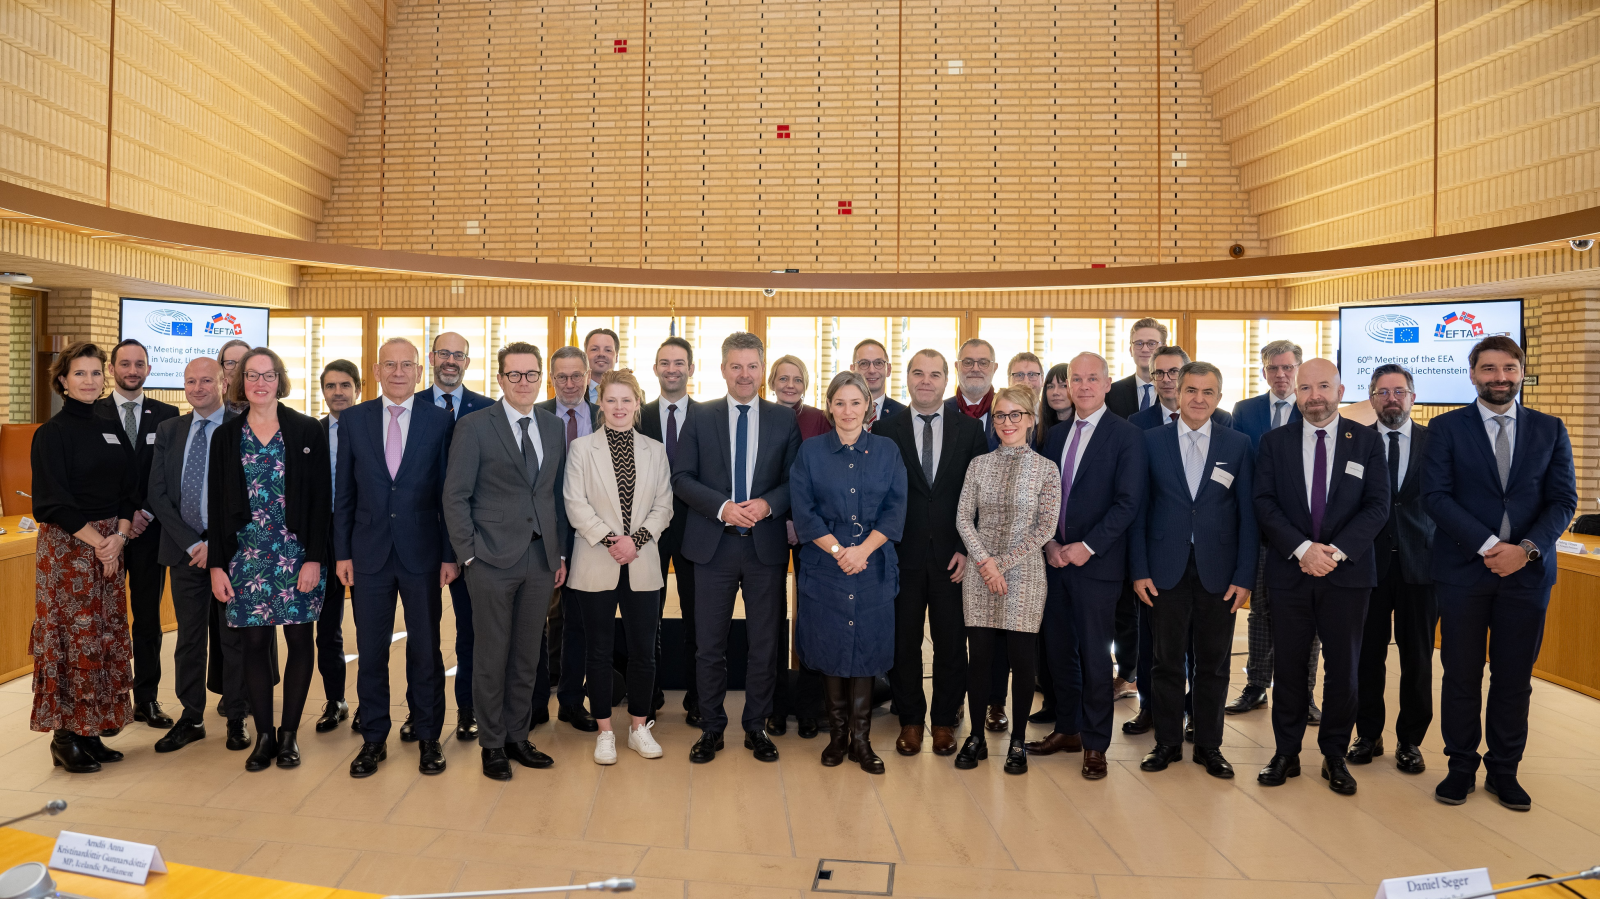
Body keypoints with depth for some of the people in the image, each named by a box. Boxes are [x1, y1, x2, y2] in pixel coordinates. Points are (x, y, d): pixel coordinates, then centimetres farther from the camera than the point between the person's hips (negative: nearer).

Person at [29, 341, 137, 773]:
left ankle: (90, 732, 16)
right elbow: (54, 501, -11)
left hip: (111, 544, 6)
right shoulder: (52, 433, -5)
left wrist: (119, 535, -5)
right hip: (68, 545, -6)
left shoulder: (112, 430, 12)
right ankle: (65, 737, 7)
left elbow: (130, 490, 10)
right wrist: (96, 541, -13)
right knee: (73, 637, -4)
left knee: (107, 637, 7)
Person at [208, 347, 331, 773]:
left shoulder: (307, 430, 0)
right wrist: (217, 564, 1)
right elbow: (216, 504, 7)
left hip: (297, 556, -1)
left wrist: (314, 558, -9)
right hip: (246, 556, 2)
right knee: (255, 643, 4)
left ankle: (289, 733, 16)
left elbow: (321, 498, -3)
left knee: (299, 640, 3)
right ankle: (263, 734, 16)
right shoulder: (226, 436, 6)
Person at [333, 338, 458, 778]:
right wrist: (341, 552, 2)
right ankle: (373, 739, 23)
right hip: (369, 552, 1)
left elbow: (448, 492, -1)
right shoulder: (353, 419, 5)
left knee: (425, 650, 7)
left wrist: (450, 554, -3)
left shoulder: (440, 420, 0)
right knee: (371, 651, 9)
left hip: (421, 553, -1)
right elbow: (344, 491, 6)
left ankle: (428, 738, 21)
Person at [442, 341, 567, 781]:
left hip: (540, 560, 4)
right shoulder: (474, 426, -4)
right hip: (493, 561, -4)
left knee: (527, 655, 12)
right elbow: (455, 497, -5)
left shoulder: (554, 427, 11)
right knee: (492, 656, 5)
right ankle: (492, 745, 19)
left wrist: (561, 553, 10)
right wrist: (469, 555, -9)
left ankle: (518, 737, 26)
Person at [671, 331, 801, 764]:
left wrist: (768, 504, -15)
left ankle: (756, 727, 23)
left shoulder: (783, 420, 5)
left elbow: (795, 481, 4)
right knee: (710, 643, 7)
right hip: (714, 544, 0)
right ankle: (711, 728, 21)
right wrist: (722, 507, -15)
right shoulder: (701, 418, 4)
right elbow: (682, 477, -1)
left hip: (766, 545, 1)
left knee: (764, 642, 8)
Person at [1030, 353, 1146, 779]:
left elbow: (1128, 501, -12)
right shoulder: (1057, 434, 12)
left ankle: (1095, 743, 15)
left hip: (1097, 563, -5)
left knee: (1094, 655, 2)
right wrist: (1049, 542, -2)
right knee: (1058, 649, 11)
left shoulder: (1126, 436, -6)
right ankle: (1067, 729, 25)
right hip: (1055, 558, 5)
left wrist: (1086, 547, -16)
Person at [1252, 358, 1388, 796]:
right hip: (1289, 573, 0)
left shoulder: (1366, 440, 3)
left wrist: (1336, 551, -15)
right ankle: (1286, 754, 19)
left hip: (1347, 574, 0)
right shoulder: (1274, 442, 4)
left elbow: (1378, 506, -3)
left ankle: (1335, 756, 22)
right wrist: (1302, 548, -15)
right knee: (1288, 668, 7)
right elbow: (1264, 503, -2)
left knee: (1343, 669, 7)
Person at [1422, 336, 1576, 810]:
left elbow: (1563, 501, 2)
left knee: (1514, 678, 9)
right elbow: (1435, 496, -7)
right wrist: (1488, 545, -15)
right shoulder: (1445, 428, 1)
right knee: (1461, 676, 5)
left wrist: (1526, 549, -13)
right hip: (1464, 571, -2)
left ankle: (1503, 771, 23)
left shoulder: (1550, 430, 8)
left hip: (1527, 573, 2)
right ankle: (1461, 767, 18)